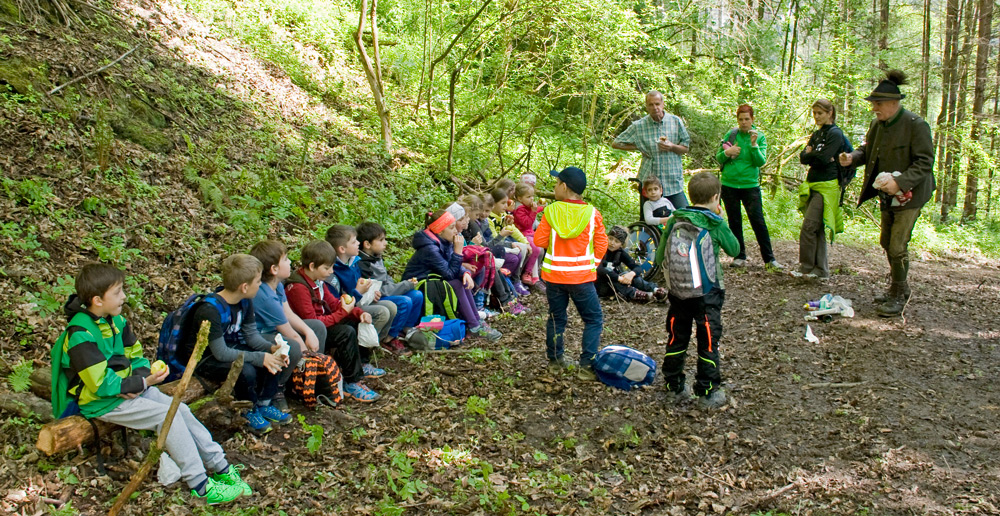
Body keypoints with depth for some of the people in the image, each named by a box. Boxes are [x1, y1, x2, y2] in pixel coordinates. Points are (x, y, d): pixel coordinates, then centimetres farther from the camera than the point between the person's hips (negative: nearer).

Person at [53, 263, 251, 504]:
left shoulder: (116, 320, 5)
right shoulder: (81, 335, -22)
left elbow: (136, 356, 12)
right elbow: (101, 385, -23)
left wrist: (140, 381, -9)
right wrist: (142, 383, -21)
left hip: (128, 388, 8)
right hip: (101, 402, -8)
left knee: (181, 409, -8)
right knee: (168, 415, -21)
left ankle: (221, 467, -2)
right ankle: (200, 486, -17)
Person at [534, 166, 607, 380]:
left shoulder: (551, 211, -8)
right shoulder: (592, 214, -7)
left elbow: (540, 241, -3)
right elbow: (601, 245, -2)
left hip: (553, 274, 2)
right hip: (582, 276, -2)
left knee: (556, 318, 18)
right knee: (593, 320, 8)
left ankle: (555, 360, 26)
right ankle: (587, 365, 1)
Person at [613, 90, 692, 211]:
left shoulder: (676, 121, 3)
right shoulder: (638, 126, 0)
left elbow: (685, 148, 8)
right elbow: (615, 144, 7)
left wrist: (672, 147, -13)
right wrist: (639, 147, -2)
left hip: (673, 181, 0)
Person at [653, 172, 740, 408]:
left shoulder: (674, 221, -1)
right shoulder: (716, 224, -10)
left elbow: (660, 257, 2)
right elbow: (734, 249, 4)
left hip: (678, 290, 4)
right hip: (707, 292, -4)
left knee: (676, 339, 14)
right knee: (708, 341, 6)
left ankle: (675, 387, 22)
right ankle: (708, 392, 11)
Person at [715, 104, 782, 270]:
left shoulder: (760, 137, 1)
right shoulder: (730, 134, 4)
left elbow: (761, 162, -8)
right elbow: (718, 158, 6)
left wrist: (754, 145, -21)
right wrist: (727, 153, -14)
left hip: (750, 185, -2)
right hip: (729, 185, 2)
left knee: (758, 221, -6)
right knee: (734, 222, 8)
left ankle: (769, 258, 0)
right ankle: (739, 256, 19)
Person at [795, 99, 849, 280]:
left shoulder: (835, 133, -8)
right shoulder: (816, 134, 18)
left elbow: (823, 158, -19)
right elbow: (802, 158, 8)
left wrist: (810, 154, -2)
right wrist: (816, 156, -10)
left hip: (826, 187, -8)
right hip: (812, 185, 8)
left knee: (809, 227, -10)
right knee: (817, 230, 9)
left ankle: (806, 268, -1)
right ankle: (821, 270, 13)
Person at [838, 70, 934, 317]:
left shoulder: (916, 125, -18)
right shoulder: (877, 124, 4)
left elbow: (925, 162, -19)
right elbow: (867, 150, 15)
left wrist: (899, 182, -31)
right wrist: (853, 157, -8)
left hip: (909, 195, -8)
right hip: (887, 195, 8)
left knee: (897, 246, -8)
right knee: (886, 242, 17)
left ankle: (898, 297, 7)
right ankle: (898, 289, 34)